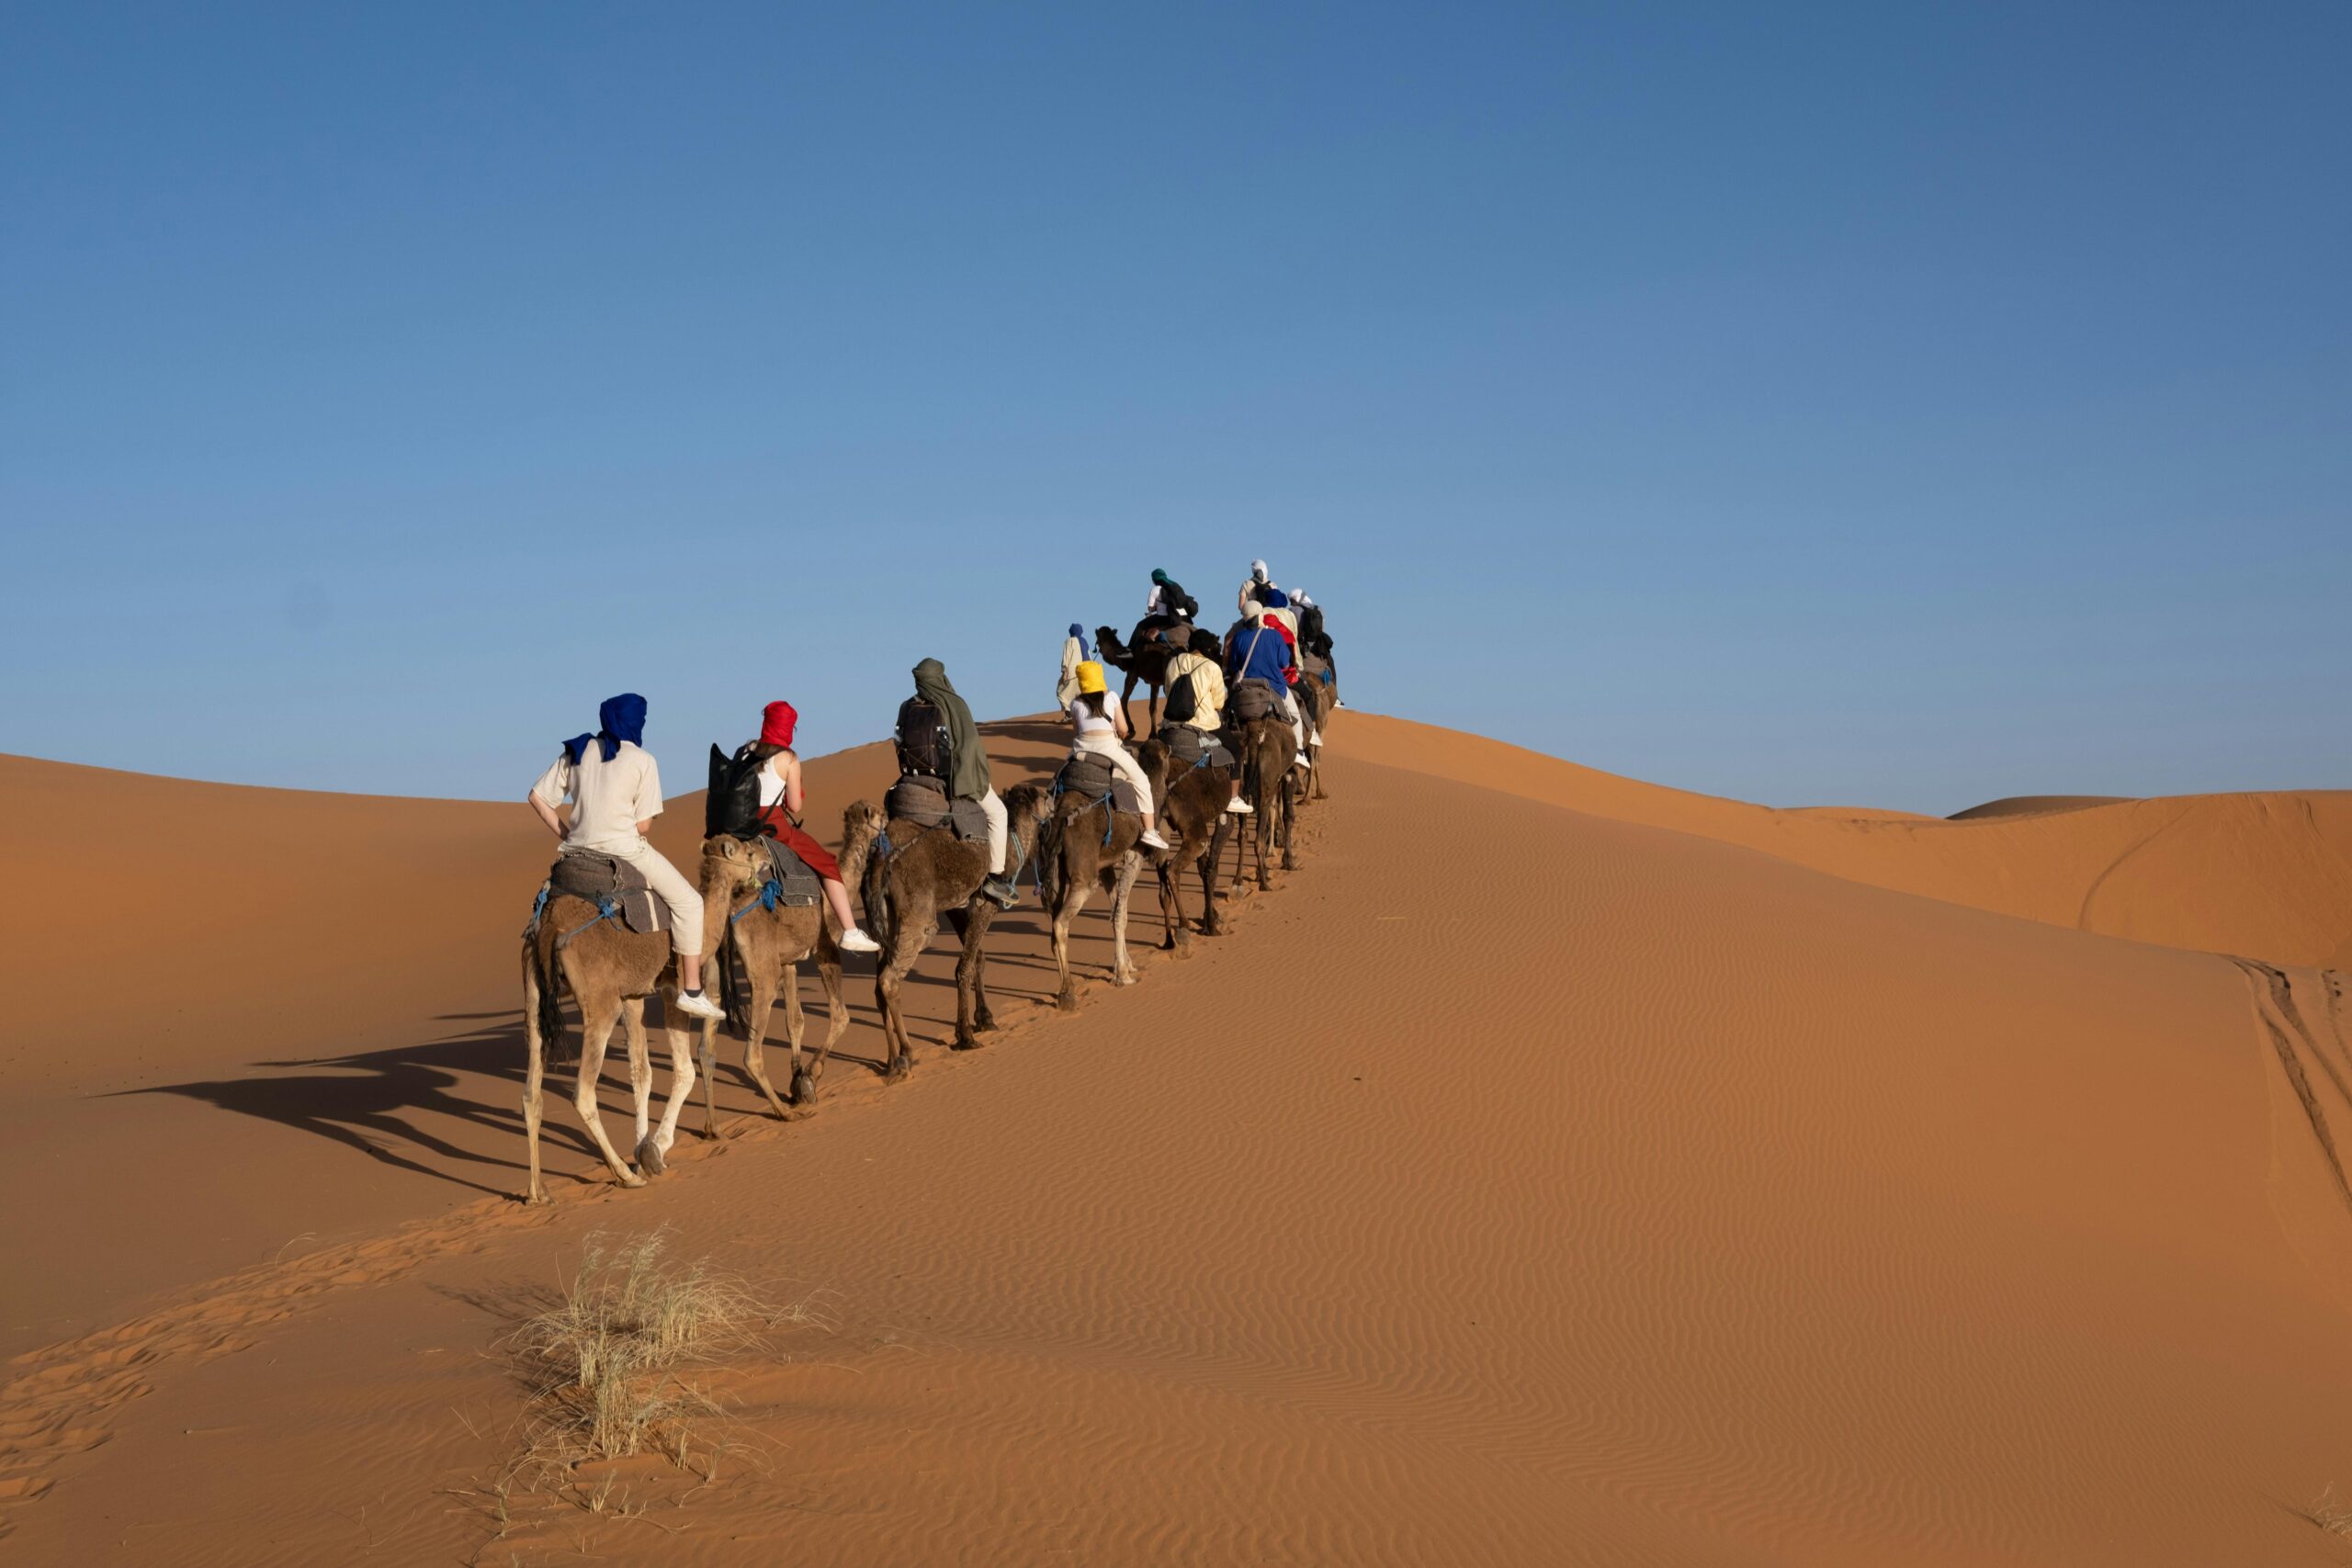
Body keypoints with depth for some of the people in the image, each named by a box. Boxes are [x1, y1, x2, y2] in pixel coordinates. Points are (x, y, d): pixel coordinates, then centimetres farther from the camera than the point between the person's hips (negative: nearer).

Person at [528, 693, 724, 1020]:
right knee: (688, 902, 7)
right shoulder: (642, 760, -4)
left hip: (579, 848, 6)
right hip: (623, 850, -6)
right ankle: (691, 991, 4)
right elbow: (643, 823, -6)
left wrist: (564, 834, 11)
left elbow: (538, 797, 6)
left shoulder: (576, 753, 9)